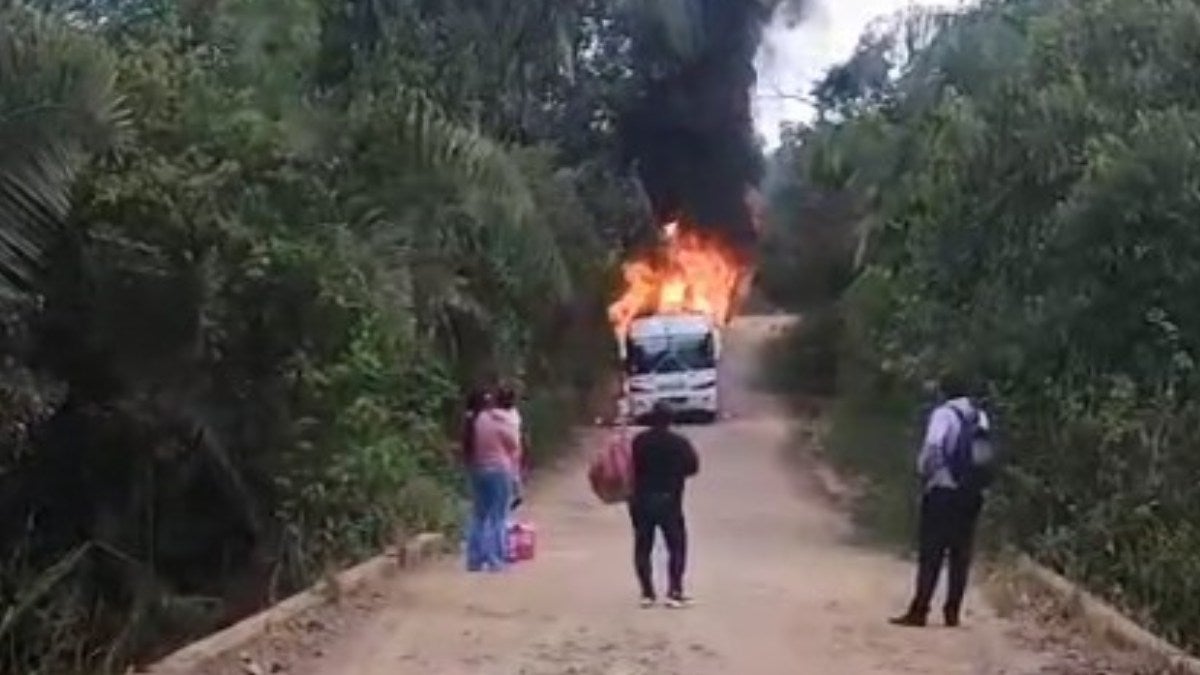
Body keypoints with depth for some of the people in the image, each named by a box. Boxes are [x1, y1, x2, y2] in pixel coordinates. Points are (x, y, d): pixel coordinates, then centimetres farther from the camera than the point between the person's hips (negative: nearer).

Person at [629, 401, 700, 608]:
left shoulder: (638, 442, -2)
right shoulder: (679, 443, -7)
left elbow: (631, 468, -2)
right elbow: (692, 467, -1)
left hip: (641, 500, 2)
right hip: (668, 500, -2)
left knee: (642, 548, 10)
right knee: (676, 547, 6)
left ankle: (647, 593, 9)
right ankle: (674, 593, -1)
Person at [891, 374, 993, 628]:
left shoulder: (944, 413, -7)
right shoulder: (980, 417, 12)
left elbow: (932, 447, -19)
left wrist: (924, 473, -5)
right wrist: (977, 482, 15)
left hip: (943, 491, -6)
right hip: (973, 493, 6)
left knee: (930, 554, -4)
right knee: (960, 554, 9)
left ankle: (918, 611, -6)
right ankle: (952, 612, 8)